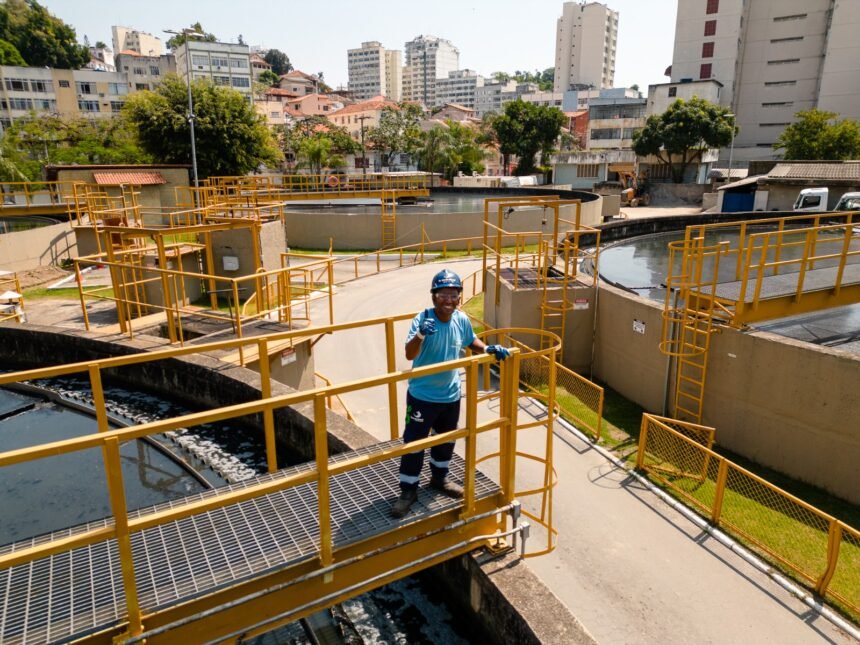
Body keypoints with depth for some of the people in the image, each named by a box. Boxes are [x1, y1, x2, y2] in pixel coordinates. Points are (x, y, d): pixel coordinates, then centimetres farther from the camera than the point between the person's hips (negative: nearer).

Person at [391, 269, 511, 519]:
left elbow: (471, 341, 15)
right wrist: (420, 335, -53)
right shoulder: (422, 319, -22)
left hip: (451, 395, 6)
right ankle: (408, 490, 21)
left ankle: (439, 479, 45)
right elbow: (409, 355, -33)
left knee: (446, 441, 22)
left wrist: (489, 349, -3)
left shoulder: (462, 320, -6)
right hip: (422, 395, -5)